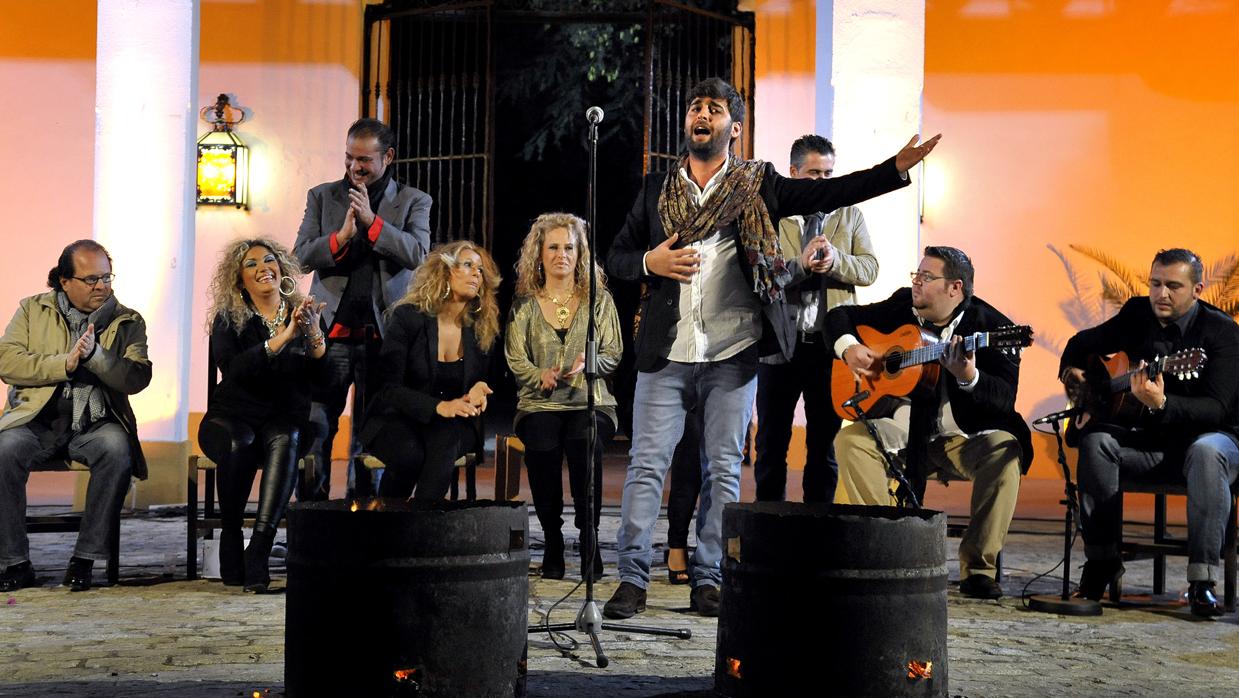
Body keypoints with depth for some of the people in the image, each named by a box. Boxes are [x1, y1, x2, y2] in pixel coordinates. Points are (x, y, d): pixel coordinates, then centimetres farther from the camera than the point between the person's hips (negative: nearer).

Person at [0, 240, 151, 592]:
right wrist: (65, 364, -12)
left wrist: (94, 354, -18)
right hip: (38, 420, 0)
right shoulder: (33, 310, 12)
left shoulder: (128, 322, 11)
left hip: (95, 424, 0)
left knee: (118, 449, -33)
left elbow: (137, 378, -3)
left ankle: (85, 559, -23)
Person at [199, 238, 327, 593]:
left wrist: (314, 333, -20)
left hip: (285, 420, 1)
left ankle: (258, 553, -43)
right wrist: (280, 338, -25)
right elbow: (233, 369, -15)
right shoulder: (227, 320, 6)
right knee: (238, 442, -36)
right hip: (232, 417, -1)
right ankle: (230, 546, -23)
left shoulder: (302, 314, 11)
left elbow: (323, 377, -2)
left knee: (284, 439, -35)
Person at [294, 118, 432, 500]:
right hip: (331, 331, 1)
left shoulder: (414, 201, 7)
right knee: (315, 428, -1)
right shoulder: (322, 196, 10)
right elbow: (302, 256, 2)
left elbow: (417, 254, -9)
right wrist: (342, 234, -14)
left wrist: (372, 220, -16)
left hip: (384, 334, -1)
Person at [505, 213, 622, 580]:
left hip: (590, 402, 0)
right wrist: (541, 376, -16)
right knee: (541, 445, -32)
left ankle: (589, 538, -20)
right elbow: (515, 358, 4)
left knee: (584, 441, -34)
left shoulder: (598, 299, 13)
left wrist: (588, 362, -14)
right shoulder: (525, 302, 12)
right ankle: (552, 542, -14)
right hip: (539, 403, 0)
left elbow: (613, 353, 8)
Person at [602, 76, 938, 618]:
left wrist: (899, 167, -13)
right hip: (666, 350, 1)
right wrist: (649, 262, -6)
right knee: (647, 464, -1)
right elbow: (616, 256, 16)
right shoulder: (657, 188, 12)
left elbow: (830, 192, -2)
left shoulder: (756, 186, 6)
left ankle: (707, 579, 13)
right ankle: (632, 578, 4)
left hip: (732, 354, -1)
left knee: (723, 469, 4)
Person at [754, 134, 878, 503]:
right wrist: (801, 264, -23)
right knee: (771, 443, 6)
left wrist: (835, 260, -17)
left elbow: (869, 268, 1)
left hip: (830, 345, 2)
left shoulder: (849, 214, 10)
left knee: (824, 444, 8)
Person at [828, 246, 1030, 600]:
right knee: (850, 439, -21)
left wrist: (969, 377, -42)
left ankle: (978, 568, -24)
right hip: (904, 434, 4)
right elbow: (840, 315, 13)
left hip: (965, 441, -3)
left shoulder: (991, 326, -11)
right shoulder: (901, 306, 3)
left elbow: (1005, 398, -22)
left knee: (1005, 450, -33)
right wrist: (848, 346, -9)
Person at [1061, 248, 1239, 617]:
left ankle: (1202, 582, -39)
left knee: (1206, 453, -40)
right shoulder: (1138, 315, 3)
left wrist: (1162, 404, -42)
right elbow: (1082, 343, 22)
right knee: (1095, 439, -24)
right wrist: (1070, 370, 1)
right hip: (1152, 440, 5)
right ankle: (1102, 562, -18)